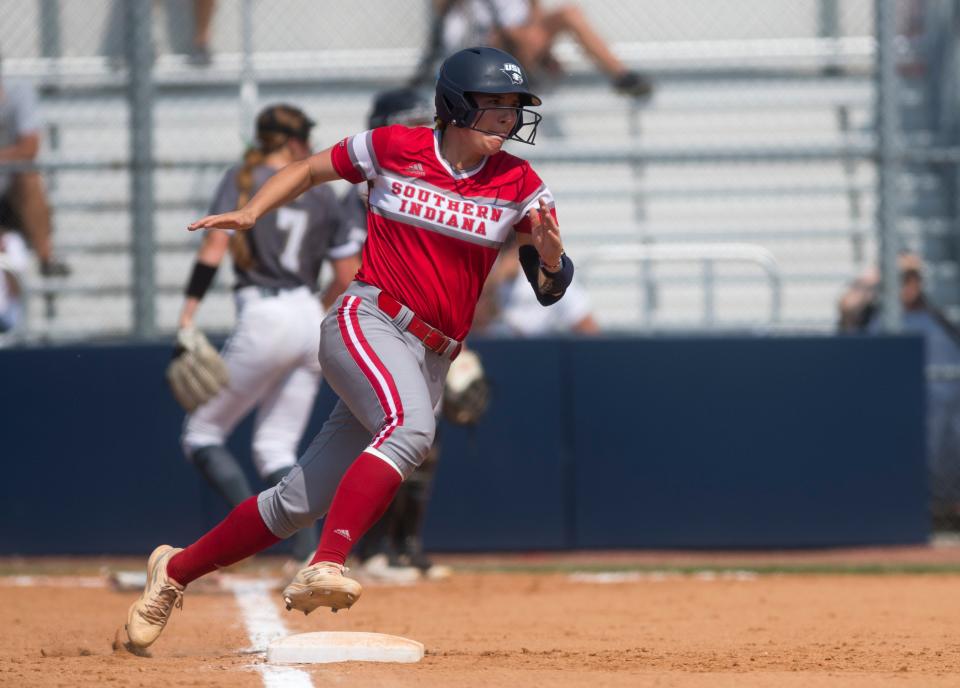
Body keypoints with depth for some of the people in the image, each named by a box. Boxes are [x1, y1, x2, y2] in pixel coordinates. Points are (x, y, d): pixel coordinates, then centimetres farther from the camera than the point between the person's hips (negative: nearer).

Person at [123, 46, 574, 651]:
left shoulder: (520, 185, 4)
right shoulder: (392, 147, 0)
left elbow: (551, 288, 2)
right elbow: (311, 169, 16)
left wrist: (550, 253, -20)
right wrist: (251, 213, 1)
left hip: (431, 362, 4)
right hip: (368, 323, -4)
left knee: (302, 503, 4)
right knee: (411, 427, -36)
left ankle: (177, 570, 21)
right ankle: (326, 568, -46)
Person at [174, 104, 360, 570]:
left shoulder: (243, 180, 1)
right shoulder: (321, 196, 12)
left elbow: (215, 246, -12)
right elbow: (349, 275, 12)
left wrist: (188, 316, -17)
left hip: (264, 318, -5)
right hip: (309, 318, 5)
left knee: (202, 433, 3)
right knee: (275, 448, 11)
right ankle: (311, 554, -5)